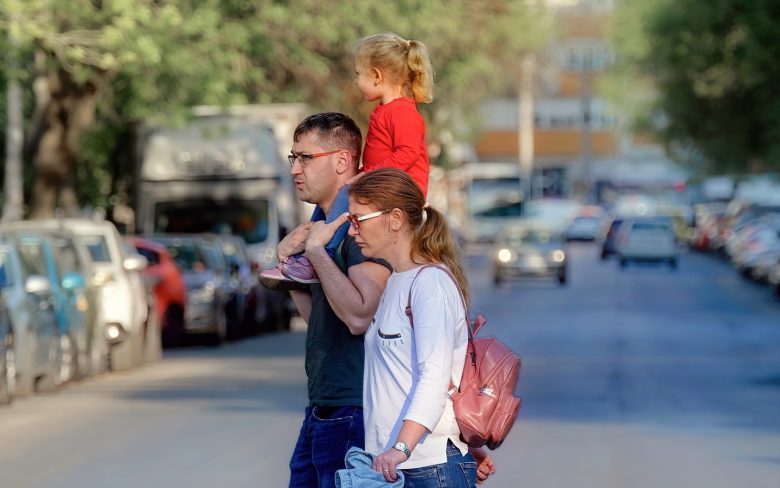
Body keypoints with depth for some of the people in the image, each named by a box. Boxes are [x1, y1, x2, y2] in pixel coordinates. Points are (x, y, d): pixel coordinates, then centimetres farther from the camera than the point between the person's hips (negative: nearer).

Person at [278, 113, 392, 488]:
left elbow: (360, 316, -25)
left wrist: (316, 251, -18)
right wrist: (286, 261, 10)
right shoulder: (328, 223, 17)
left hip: (352, 412, -10)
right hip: (322, 410, 10)